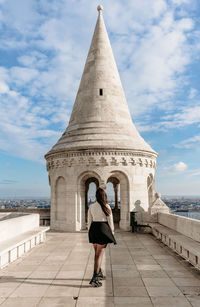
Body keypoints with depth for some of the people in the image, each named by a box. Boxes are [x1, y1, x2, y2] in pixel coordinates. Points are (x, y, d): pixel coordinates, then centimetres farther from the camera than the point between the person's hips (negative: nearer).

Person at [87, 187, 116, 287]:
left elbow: (89, 221, 5)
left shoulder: (91, 206, 1)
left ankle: (99, 273, 35)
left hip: (93, 229, 5)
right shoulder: (106, 206, -9)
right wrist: (112, 232, 5)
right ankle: (94, 279, -3)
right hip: (103, 229, -5)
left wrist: (90, 232, 15)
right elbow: (110, 221, -5)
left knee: (97, 253, 20)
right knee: (100, 254, 0)